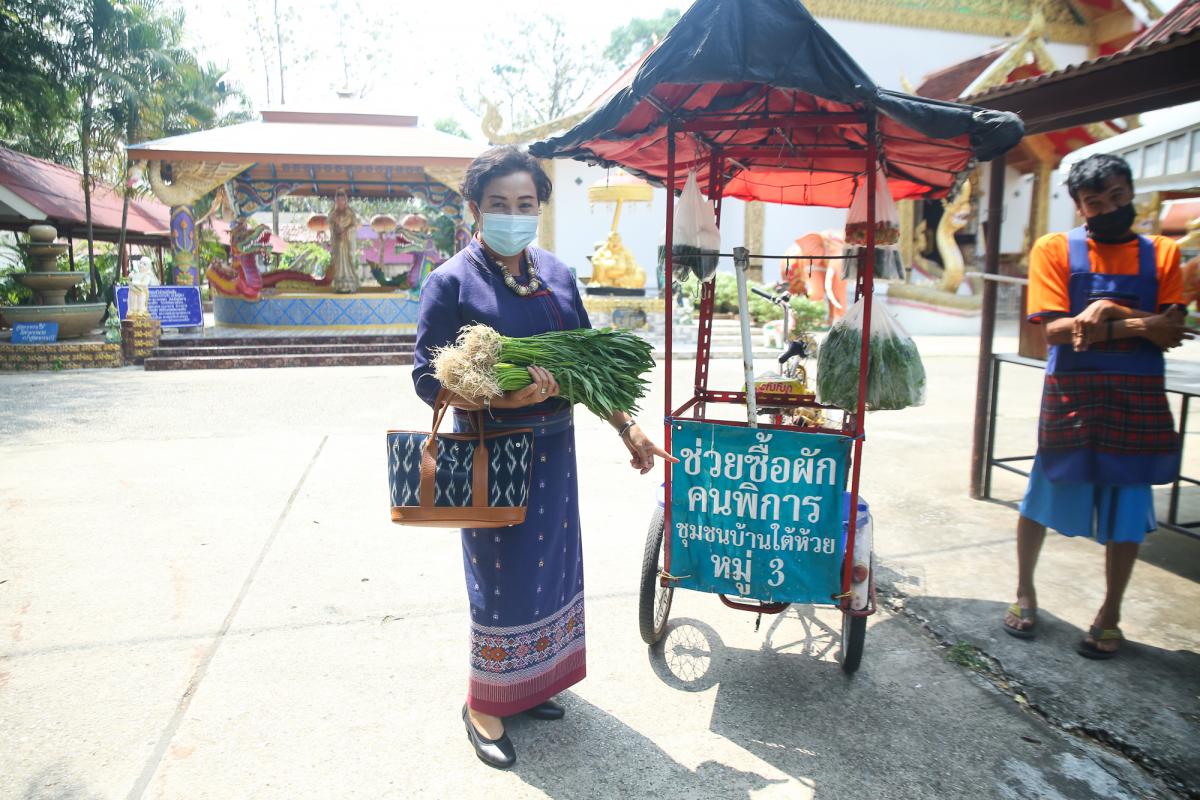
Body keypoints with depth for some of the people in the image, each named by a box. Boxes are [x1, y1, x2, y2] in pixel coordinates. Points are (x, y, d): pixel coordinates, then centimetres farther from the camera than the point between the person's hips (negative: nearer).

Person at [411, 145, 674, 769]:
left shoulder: (557, 275, 6)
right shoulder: (452, 283, -9)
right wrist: (504, 400, -27)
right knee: (502, 577, 3)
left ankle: (527, 684, 36)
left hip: (553, 448, 6)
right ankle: (482, 706, 26)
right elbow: (428, 378, -12)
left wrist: (628, 428, 8)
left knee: (551, 564, 14)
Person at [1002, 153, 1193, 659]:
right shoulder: (1055, 249, 0)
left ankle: (1110, 615, 23)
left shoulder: (1161, 254, 7)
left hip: (1137, 398, 2)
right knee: (1043, 496, 6)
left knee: (1127, 508, 7)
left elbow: (1171, 332, -4)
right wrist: (1141, 324, -15)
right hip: (1070, 394, -2)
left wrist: (1105, 318, -17)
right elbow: (1054, 331, -10)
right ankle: (1025, 593, 27)